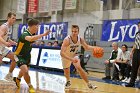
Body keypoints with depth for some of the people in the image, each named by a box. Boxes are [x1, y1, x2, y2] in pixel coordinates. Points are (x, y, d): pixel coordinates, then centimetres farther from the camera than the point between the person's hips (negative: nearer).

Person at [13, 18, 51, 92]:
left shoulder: (33, 34, -9)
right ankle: (30, 86, -3)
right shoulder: (24, 34, -34)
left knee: (24, 70, 26)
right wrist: (43, 34, -57)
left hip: (27, 55, 8)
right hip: (19, 56, -8)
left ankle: (17, 79, 57)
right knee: (25, 71, -24)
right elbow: (31, 39, -58)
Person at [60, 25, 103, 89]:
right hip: (66, 56, -2)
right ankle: (68, 82, 45)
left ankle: (89, 84, -10)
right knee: (66, 71, 12)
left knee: (79, 68, -16)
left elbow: (87, 47, -6)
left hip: (74, 55, 2)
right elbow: (61, 53, -42)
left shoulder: (80, 39, -22)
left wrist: (95, 48, -27)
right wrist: (71, 59, -51)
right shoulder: (67, 40, -37)